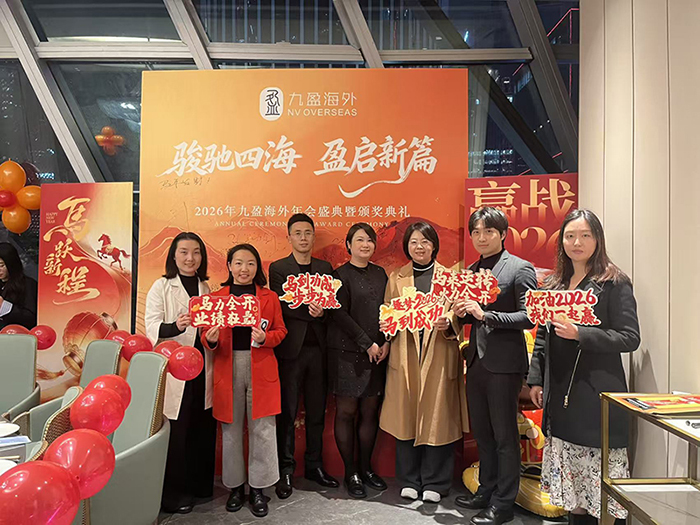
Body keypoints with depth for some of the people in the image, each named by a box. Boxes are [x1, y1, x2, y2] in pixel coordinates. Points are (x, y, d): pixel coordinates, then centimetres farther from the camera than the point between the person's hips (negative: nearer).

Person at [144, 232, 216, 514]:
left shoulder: (207, 288, 15)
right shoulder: (161, 287, 1)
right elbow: (152, 327, -11)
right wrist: (175, 326, -30)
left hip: (203, 370, 4)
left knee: (203, 428, 7)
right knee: (175, 430, -2)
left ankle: (200, 485, 25)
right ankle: (171, 493, 15)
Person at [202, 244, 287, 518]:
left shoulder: (269, 297, 7)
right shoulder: (217, 296, 7)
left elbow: (280, 331, 6)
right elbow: (208, 338, 8)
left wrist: (264, 338, -14)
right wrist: (210, 340, -15)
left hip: (261, 370, 0)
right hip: (228, 368, 1)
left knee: (262, 429, 3)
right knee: (231, 429, 8)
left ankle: (258, 488, 18)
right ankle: (235, 486, 26)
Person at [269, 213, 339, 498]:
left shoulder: (325, 268, 13)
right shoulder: (278, 268, 3)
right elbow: (282, 306, -7)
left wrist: (322, 311, -14)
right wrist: (311, 310, -17)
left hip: (318, 347, 3)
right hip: (291, 347, -3)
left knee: (317, 411, 11)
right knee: (287, 412, 3)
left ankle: (314, 465, 25)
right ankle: (285, 470, 15)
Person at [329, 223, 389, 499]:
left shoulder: (380, 273, 13)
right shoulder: (340, 275, -3)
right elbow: (340, 314, -10)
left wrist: (385, 342, -2)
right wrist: (367, 344, -11)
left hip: (377, 351, 5)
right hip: (347, 352, -4)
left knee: (370, 411, 9)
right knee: (346, 412, 2)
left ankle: (366, 468, 23)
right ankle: (350, 473, 15)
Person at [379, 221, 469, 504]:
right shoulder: (396, 277, 12)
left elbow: (458, 313, 3)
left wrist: (447, 323, -17)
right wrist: (385, 325, -9)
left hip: (438, 355, -1)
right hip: (404, 355, 1)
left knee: (436, 415, 3)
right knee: (406, 414, 5)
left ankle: (434, 482, 19)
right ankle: (409, 480, 21)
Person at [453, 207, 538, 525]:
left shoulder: (520, 269, -9)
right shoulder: (471, 270, 12)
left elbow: (528, 317, -16)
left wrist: (485, 314, -22)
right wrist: (461, 312, -2)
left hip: (504, 363, -7)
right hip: (476, 361, 7)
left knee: (504, 435, 5)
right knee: (482, 433, 18)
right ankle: (486, 491, 34)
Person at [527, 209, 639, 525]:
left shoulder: (614, 283, -5)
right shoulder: (553, 284, 12)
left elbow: (629, 338, -10)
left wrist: (579, 334, -22)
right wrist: (536, 380, 9)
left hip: (597, 393, -5)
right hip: (560, 393, 5)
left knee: (603, 482, -1)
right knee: (570, 476, 13)